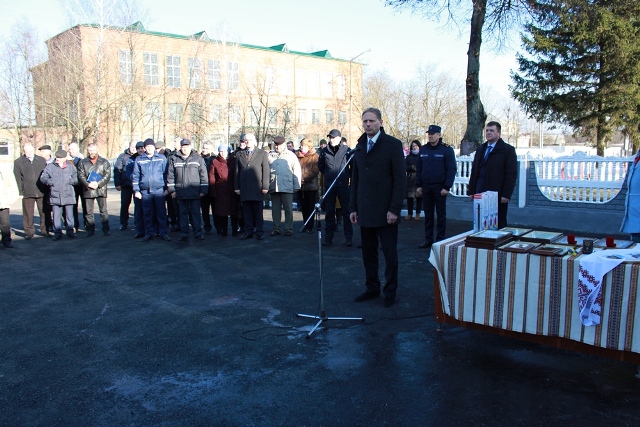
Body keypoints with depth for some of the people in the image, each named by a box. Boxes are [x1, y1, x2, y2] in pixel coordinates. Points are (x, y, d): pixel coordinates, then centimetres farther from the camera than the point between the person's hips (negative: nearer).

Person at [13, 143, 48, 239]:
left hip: (42, 192, 1)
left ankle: (44, 230, 15)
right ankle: (29, 232, 12)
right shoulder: (18, 162, 6)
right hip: (27, 193, -1)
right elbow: (18, 179, 5)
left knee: (44, 213, 4)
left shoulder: (42, 160, 10)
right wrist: (20, 192, -2)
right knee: (28, 214, 2)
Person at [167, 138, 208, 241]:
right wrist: (171, 190, 1)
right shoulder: (173, 159, 7)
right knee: (183, 213, 8)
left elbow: (203, 175, 3)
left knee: (195, 213, 3)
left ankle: (197, 233, 9)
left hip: (195, 192, -1)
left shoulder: (198, 159, 4)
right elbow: (170, 176, 7)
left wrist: (203, 190, -2)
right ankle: (184, 233, 15)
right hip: (180, 192, 1)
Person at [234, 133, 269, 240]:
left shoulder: (262, 154, 7)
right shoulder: (240, 155, 15)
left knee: (258, 211, 2)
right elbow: (237, 172, 13)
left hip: (257, 188, -2)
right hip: (244, 188, 3)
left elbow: (265, 171, 1)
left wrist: (265, 187, -6)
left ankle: (259, 231, 8)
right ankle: (248, 231, 12)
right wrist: (236, 187, 6)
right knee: (246, 211, 5)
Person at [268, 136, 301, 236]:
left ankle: (289, 229, 8)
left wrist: (296, 186, -4)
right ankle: (276, 228, 16)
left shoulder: (291, 155, 4)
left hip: (287, 187, -3)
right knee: (275, 209, 8)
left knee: (288, 209, 1)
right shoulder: (270, 156, 11)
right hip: (274, 187, 3)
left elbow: (296, 171, 1)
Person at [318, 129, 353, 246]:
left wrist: (348, 174, 5)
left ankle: (349, 238, 7)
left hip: (343, 185, -3)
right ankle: (328, 237, 14)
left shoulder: (346, 150, -4)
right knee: (329, 212, 8)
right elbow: (320, 166, 19)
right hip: (329, 185, 3)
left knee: (346, 211, 1)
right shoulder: (325, 151, 4)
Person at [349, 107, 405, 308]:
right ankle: (372, 288, 23)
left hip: (385, 211, -5)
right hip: (365, 211, 5)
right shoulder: (360, 146, 12)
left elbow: (400, 179, -9)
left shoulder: (393, 144, -5)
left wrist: (395, 209, -14)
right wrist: (353, 207, 9)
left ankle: (390, 292, 16)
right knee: (368, 252, 10)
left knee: (390, 253, 4)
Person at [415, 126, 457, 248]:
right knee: (428, 214, 9)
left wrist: (447, 187, -15)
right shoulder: (423, 149, 8)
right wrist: (418, 185, 5)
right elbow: (418, 168, 12)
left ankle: (440, 240, 11)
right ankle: (428, 239, 16)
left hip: (440, 188, -4)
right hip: (426, 187, 4)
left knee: (441, 214, 5)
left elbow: (452, 169, -8)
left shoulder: (447, 150, -6)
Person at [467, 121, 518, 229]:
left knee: (499, 226, 1)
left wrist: (506, 195, -14)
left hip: (498, 196, -5)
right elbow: (474, 171, 18)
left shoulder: (508, 150, 0)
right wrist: (471, 191, 10)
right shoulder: (480, 149, 18)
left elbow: (512, 174, -6)